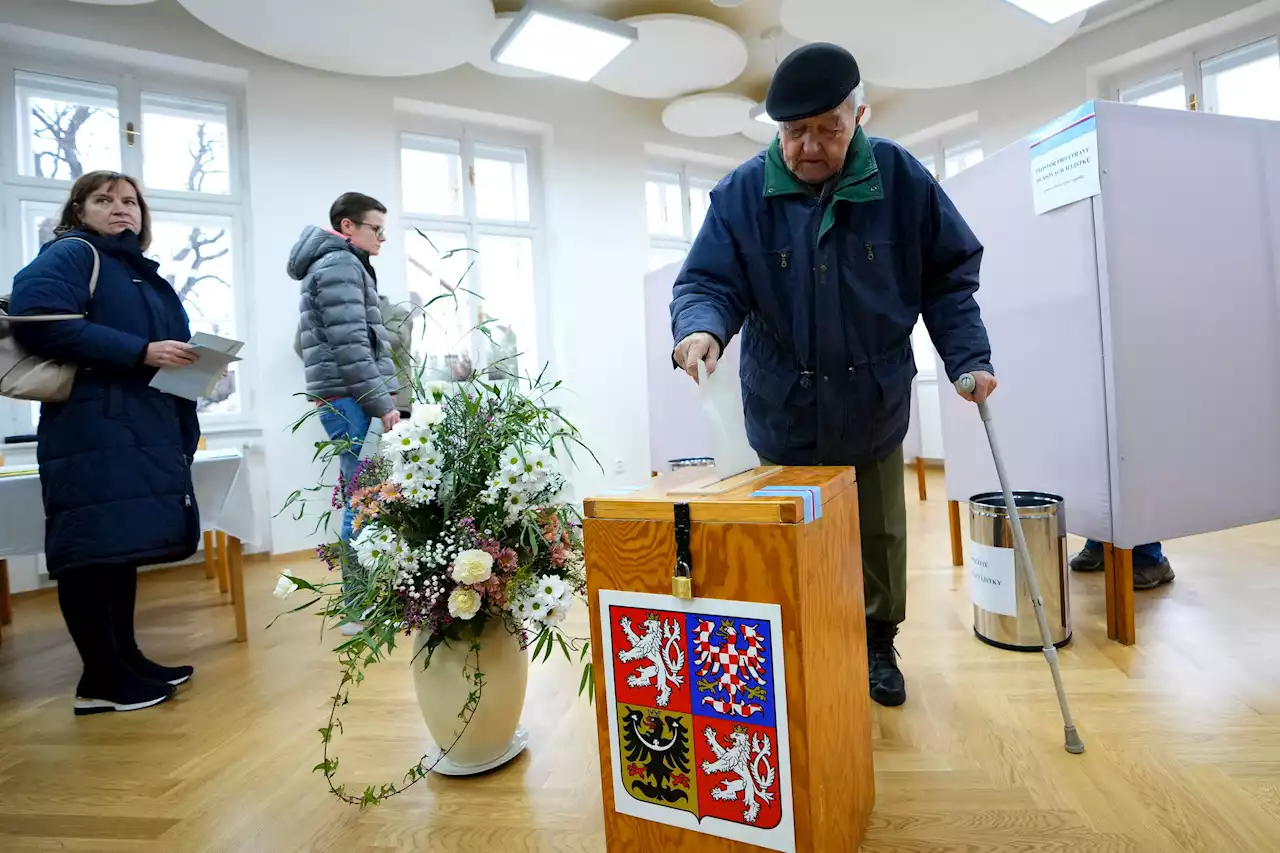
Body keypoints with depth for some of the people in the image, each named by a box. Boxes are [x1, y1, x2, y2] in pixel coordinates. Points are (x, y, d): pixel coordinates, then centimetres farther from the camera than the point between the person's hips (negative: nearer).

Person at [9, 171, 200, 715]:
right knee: (94, 549, -5)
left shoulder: (142, 273, 24)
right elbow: (37, 319, -17)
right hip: (93, 430, -8)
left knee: (124, 545, 12)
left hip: (147, 432, 9)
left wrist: (194, 363, 7)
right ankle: (102, 682, 3)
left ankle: (125, 661, 21)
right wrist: (141, 352, -19)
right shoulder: (73, 254, -1)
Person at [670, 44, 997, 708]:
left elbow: (949, 274, 2)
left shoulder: (901, 179, -4)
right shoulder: (742, 193, -7)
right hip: (783, 416, -1)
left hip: (874, 410, 2)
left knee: (881, 540, 16)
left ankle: (877, 647, 40)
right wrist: (700, 327, -34)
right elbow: (709, 281, -11)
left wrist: (968, 358, -8)